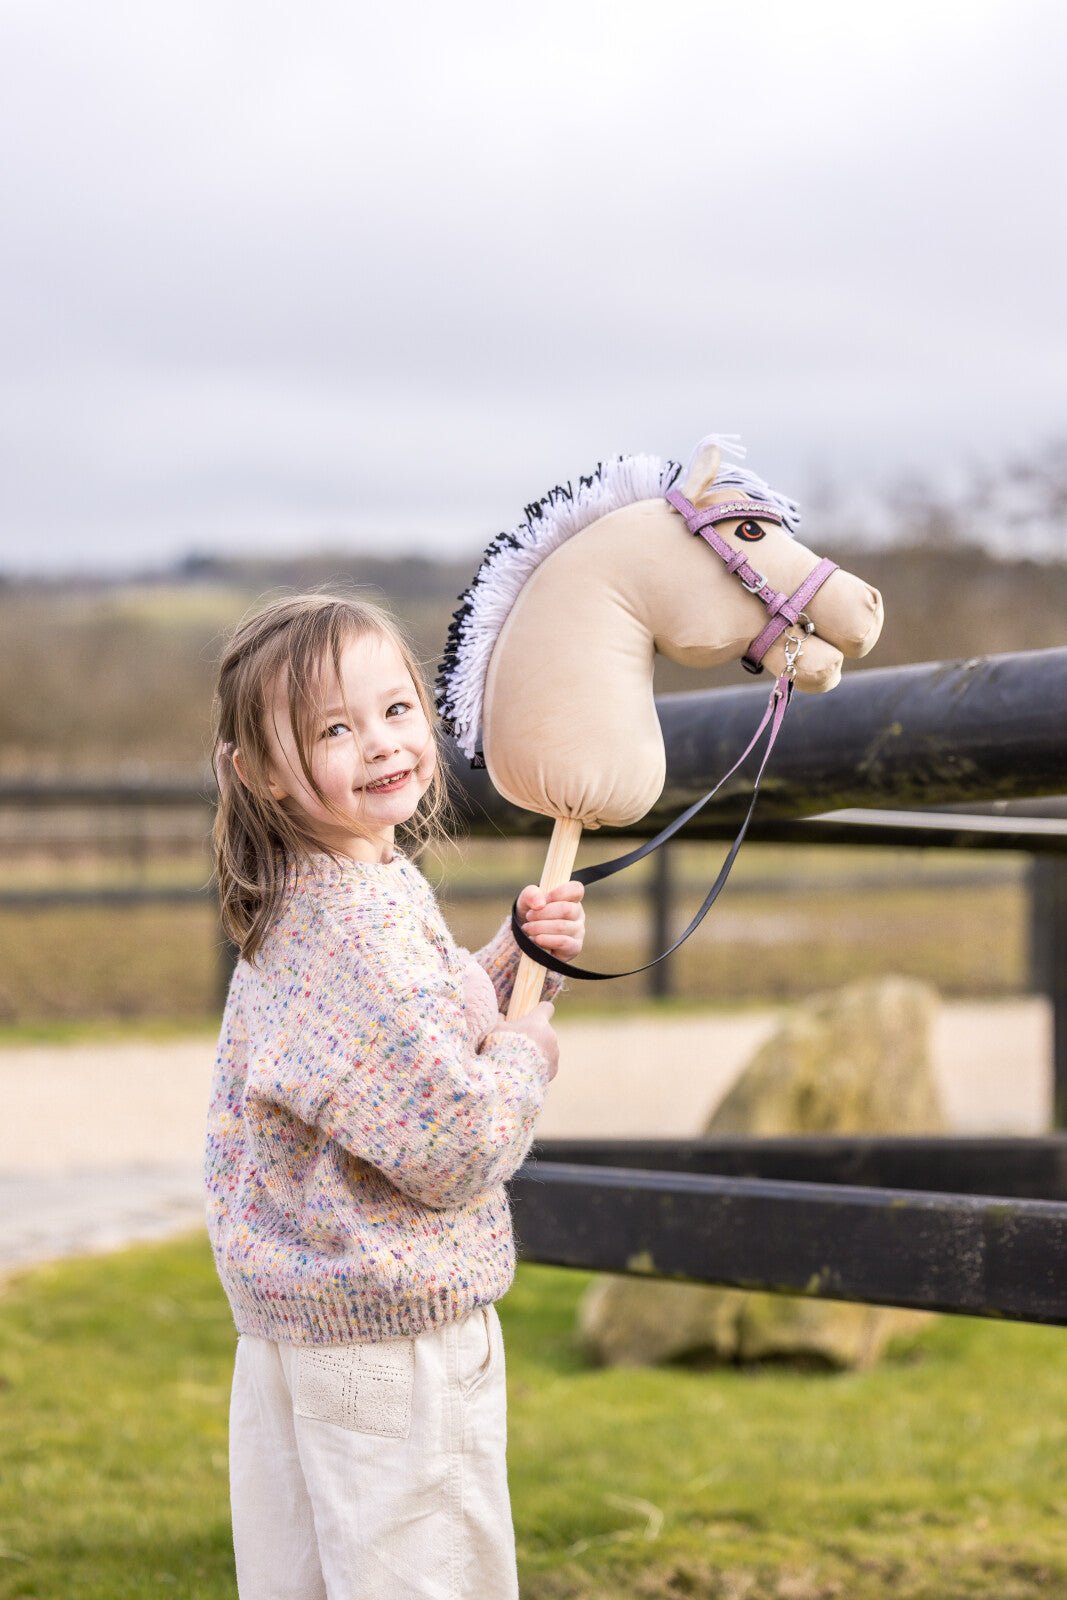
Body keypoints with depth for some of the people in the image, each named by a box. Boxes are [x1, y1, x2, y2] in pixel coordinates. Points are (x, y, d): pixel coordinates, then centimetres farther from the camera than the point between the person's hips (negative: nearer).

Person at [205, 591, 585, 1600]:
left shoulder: (300, 908, 7)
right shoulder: (363, 928, -24)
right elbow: (458, 1146, -26)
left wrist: (512, 961, 5)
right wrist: (527, 1055, -8)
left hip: (290, 1316, 10)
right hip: (391, 1331, -10)